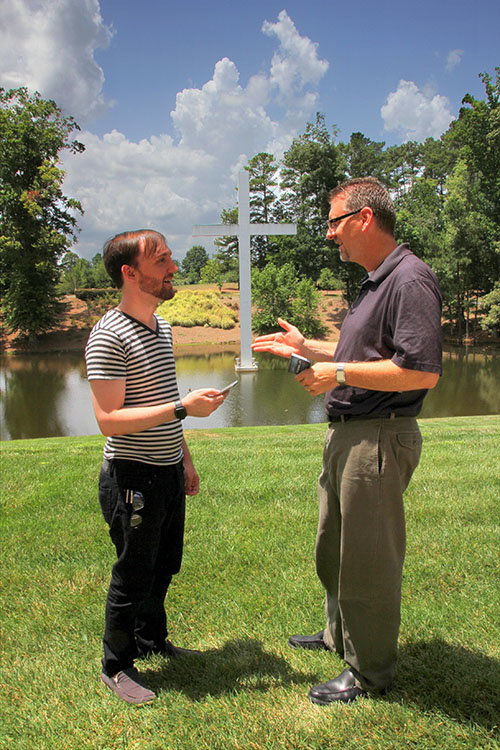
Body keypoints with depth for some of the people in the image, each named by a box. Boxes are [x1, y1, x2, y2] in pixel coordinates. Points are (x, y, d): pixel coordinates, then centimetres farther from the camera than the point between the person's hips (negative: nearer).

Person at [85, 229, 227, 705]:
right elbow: (109, 419, -24)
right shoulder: (109, 337, -18)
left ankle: (151, 640, 43)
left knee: (164, 565, 21)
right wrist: (183, 407, -27)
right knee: (132, 575, 7)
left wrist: (185, 459, 19)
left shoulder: (161, 327, 10)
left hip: (168, 472, 8)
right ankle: (116, 666, 28)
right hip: (133, 476, -8)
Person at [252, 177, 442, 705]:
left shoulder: (409, 280, -18)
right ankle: (340, 634, 45)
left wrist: (339, 374, -21)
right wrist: (305, 348, 19)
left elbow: (423, 371, -27)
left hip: (379, 439, -11)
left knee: (368, 559, 5)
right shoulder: (375, 281, 16)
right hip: (346, 434, 11)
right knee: (333, 547, 23)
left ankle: (369, 671, 26)